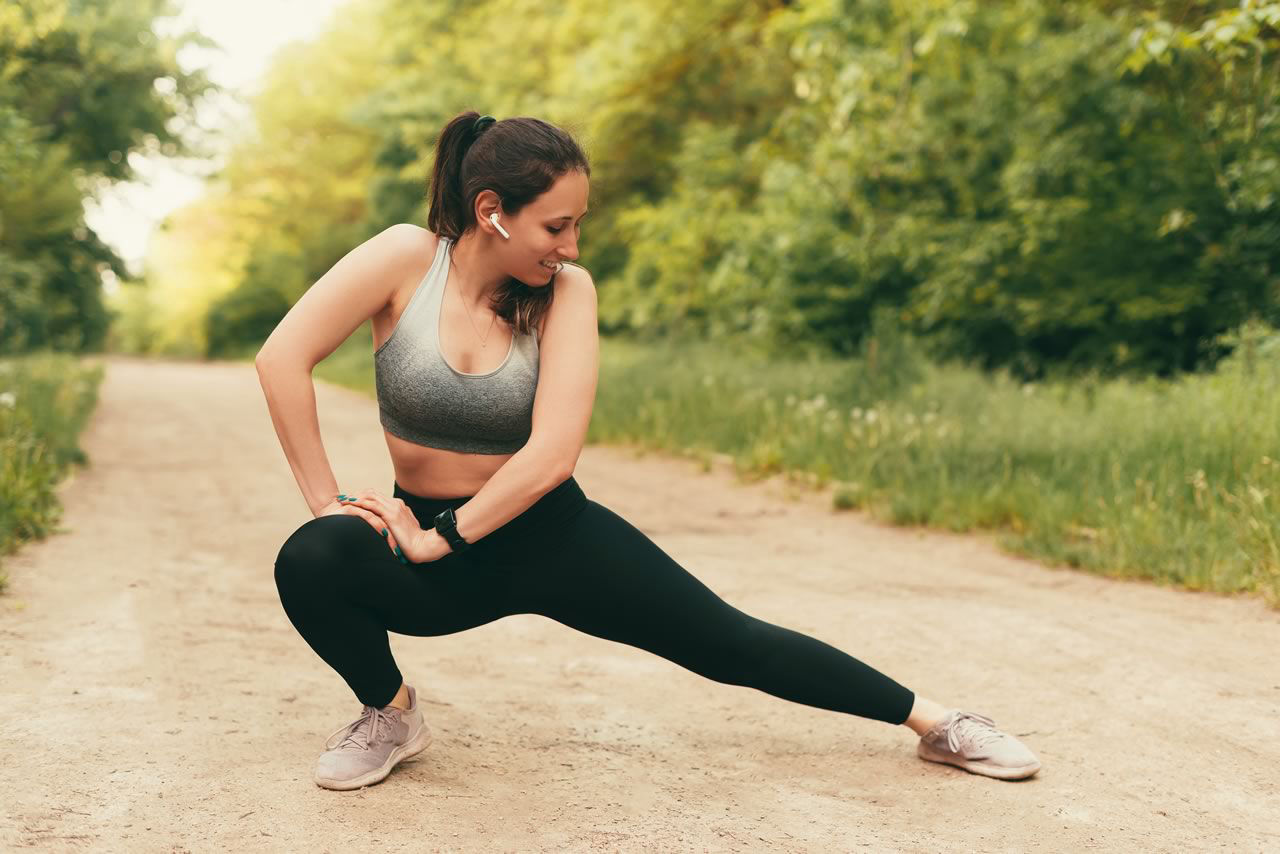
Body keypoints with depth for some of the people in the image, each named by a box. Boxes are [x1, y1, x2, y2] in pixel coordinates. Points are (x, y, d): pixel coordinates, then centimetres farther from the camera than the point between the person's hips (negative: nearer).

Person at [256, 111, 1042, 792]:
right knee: (310, 562, -31)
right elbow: (284, 357, -20)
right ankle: (390, 713, -2)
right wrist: (327, 499, -21)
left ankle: (931, 721, 15)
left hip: (548, 534, 0)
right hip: (431, 539, 0)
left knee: (733, 643, 0)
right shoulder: (407, 259, -15)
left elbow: (552, 454, -21)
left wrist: (441, 537, -22)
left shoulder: (565, 291, -14)